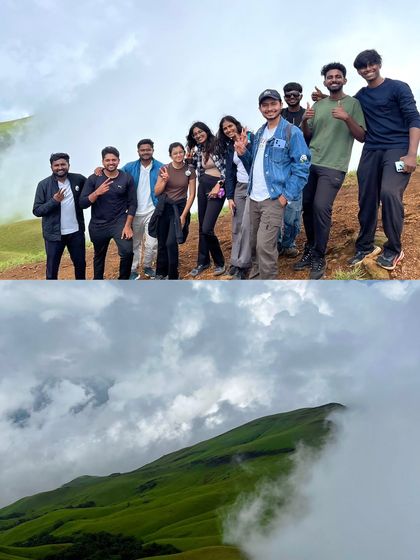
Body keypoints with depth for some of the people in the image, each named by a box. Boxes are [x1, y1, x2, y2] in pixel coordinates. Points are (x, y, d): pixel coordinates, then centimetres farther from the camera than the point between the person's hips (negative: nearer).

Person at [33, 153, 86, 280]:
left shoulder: (78, 179, -2)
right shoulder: (44, 185, -9)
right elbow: (37, 211, -9)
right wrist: (54, 201, -24)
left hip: (76, 232, 3)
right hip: (54, 234, -3)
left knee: (80, 263, 18)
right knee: (52, 267, 7)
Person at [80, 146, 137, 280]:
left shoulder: (127, 178, -4)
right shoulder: (93, 179, -5)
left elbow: (132, 203, -2)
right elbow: (82, 203, -9)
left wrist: (128, 225, -10)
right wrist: (97, 192, -26)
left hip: (120, 222, -1)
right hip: (98, 224, 2)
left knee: (127, 252, -21)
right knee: (99, 256, 18)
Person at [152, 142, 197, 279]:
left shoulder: (189, 171, -4)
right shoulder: (164, 169, -1)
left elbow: (192, 195, -4)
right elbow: (156, 192, 1)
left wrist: (184, 215, -9)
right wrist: (164, 180, -17)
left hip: (180, 207, -2)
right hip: (164, 208, 2)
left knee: (171, 242, -12)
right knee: (162, 242, 7)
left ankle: (173, 276, 3)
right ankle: (161, 272, 26)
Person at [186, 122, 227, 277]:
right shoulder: (197, 150, 12)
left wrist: (218, 185, -17)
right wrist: (190, 159, 6)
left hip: (216, 188, -7)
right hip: (202, 188, 7)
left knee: (207, 229, -15)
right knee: (202, 228, 9)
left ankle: (219, 262, 2)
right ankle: (203, 262, 22)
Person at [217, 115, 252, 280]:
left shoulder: (250, 138, -2)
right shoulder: (228, 148, 14)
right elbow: (229, 173, 13)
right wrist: (229, 197, 8)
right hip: (239, 188, 6)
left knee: (246, 226, -13)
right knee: (236, 227, 7)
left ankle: (242, 266, -10)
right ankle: (235, 262, 15)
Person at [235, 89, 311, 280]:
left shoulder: (292, 132, -7)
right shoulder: (259, 133, 15)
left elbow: (302, 166, -11)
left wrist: (287, 195, -16)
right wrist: (243, 153, 4)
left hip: (273, 199, -7)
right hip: (254, 198, 7)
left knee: (265, 246, -13)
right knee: (254, 244, 13)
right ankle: (255, 275, 29)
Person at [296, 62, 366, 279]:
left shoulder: (353, 103, 2)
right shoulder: (318, 105, 14)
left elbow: (361, 137, -3)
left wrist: (347, 118, -19)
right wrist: (304, 121, -4)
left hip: (334, 166, -5)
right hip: (310, 163, 5)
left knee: (321, 207, -17)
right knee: (307, 205, 5)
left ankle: (319, 258, -5)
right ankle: (310, 250, 23)